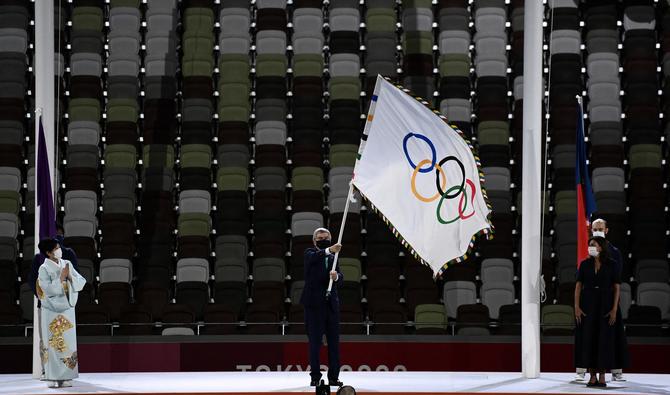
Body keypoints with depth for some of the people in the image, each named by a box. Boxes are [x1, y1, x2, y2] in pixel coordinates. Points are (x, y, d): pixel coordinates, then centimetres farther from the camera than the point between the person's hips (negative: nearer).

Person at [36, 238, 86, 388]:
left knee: (68, 342, 2)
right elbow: (48, 290, -18)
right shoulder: (44, 269, -7)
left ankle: (66, 376, 7)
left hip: (67, 310, 4)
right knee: (52, 344, -2)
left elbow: (82, 282, 3)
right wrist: (61, 278, -17)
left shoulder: (67, 264, 6)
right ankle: (53, 378, 3)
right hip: (50, 312, -4)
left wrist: (70, 277, -14)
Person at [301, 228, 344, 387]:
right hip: (314, 304, -4)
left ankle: (334, 377, 8)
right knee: (315, 342, -1)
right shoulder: (310, 253, 4)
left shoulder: (333, 258, 16)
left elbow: (340, 278, 2)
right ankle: (315, 377, 4)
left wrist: (336, 276, -22)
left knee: (334, 342, 3)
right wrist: (329, 250, -40)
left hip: (331, 304, 4)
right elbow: (313, 258, -22)